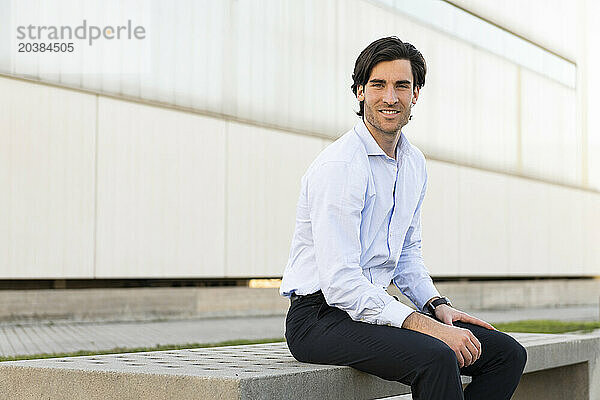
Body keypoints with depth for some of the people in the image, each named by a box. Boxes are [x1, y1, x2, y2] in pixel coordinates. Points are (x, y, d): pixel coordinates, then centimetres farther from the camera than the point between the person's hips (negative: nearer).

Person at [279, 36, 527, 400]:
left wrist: (437, 305, 3)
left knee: (507, 353, -2)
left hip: (374, 307, 8)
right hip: (321, 317, -8)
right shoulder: (338, 166, -17)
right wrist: (426, 326, -26)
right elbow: (340, 283, -23)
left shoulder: (415, 163, 10)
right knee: (435, 357, -33)